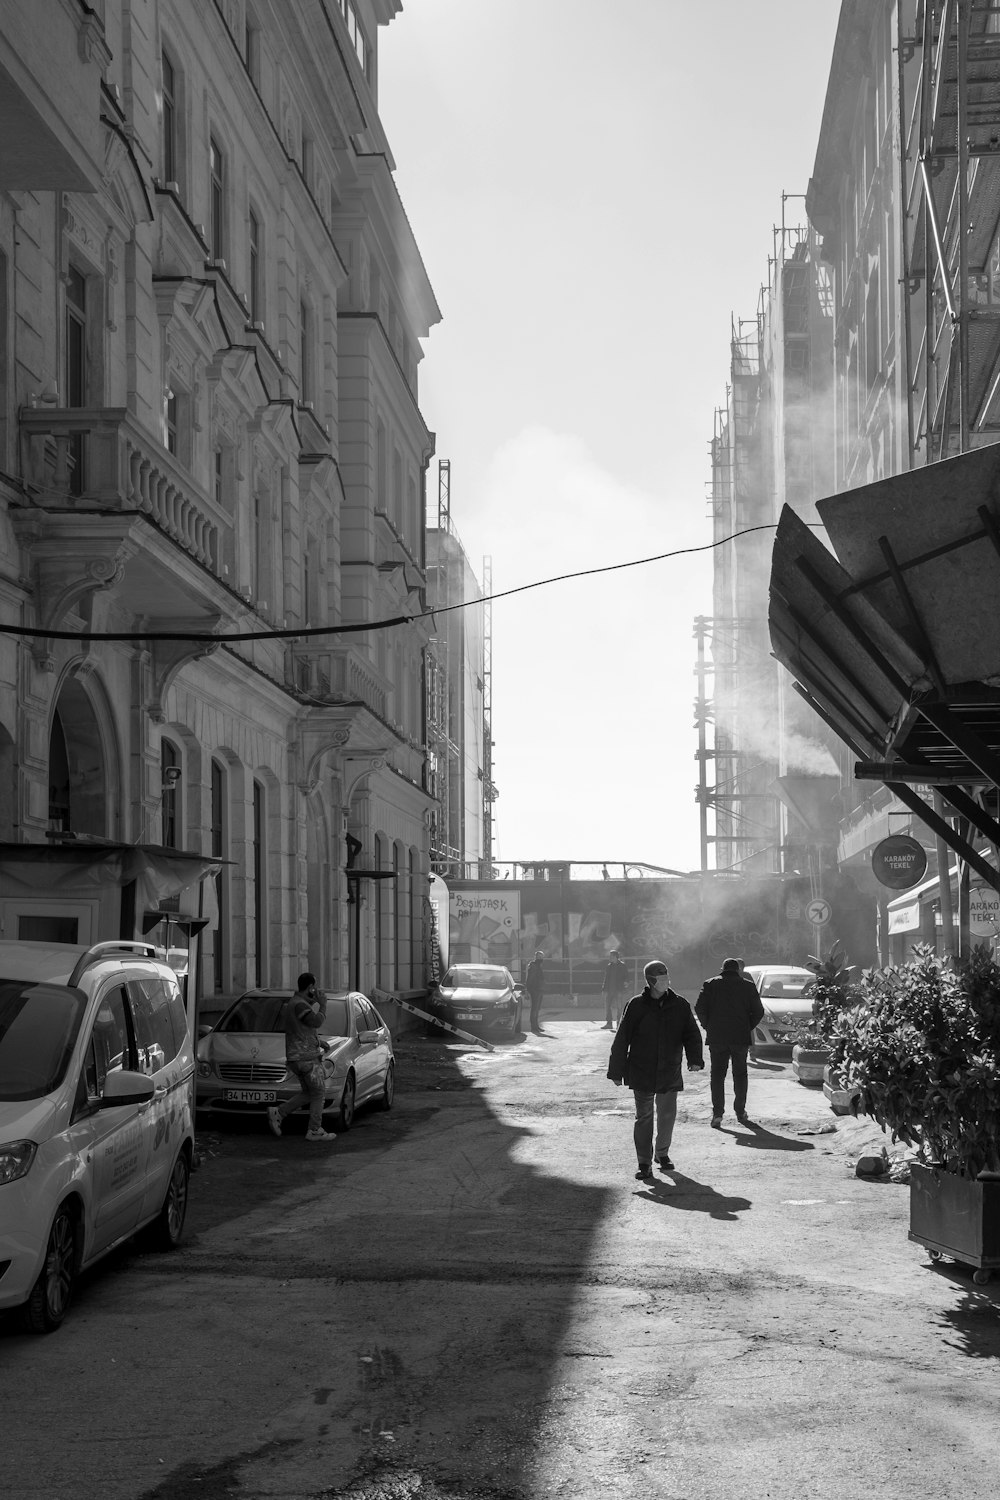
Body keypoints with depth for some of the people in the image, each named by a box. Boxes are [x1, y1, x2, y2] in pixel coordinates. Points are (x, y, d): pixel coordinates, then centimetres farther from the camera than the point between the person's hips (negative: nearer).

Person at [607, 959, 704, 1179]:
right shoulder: (636, 1005, -5)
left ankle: (662, 1154, 30)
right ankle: (644, 1162, 7)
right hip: (641, 1073, -2)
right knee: (644, 1116, 0)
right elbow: (621, 1040, -1)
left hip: (669, 1073, 2)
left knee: (667, 1115, 9)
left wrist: (695, 1059, -16)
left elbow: (692, 1034, 2)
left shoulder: (679, 1005, 2)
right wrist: (616, 1071, -1)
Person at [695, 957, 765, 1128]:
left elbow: (700, 1009, -2)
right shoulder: (748, 986, 2)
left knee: (717, 1075, 3)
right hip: (741, 1038, 0)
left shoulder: (710, 985, 2)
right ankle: (740, 1112, 15)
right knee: (740, 1074, 13)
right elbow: (758, 1011, 1)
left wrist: (708, 1027, 9)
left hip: (716, 1037, 0)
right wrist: (748, 1027, 13)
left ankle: (717, 1114, -7)